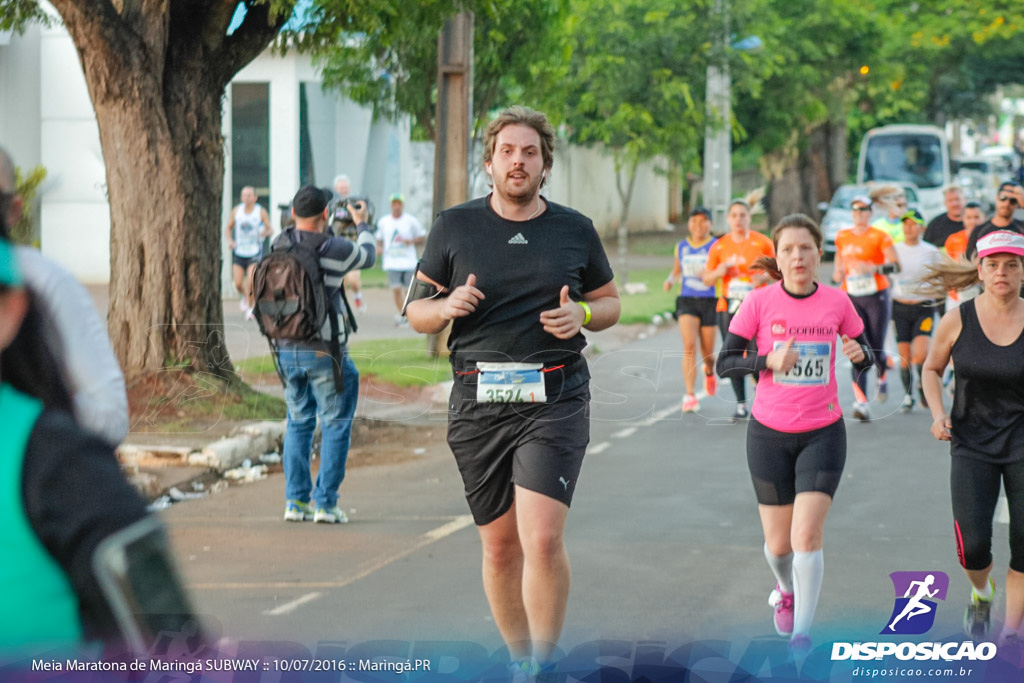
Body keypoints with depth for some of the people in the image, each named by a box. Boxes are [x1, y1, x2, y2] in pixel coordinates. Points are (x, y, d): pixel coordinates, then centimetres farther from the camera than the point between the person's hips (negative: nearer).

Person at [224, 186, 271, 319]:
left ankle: (250, 307, 5)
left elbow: (269, 230, -2)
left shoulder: (261, 212, -8)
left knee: (251, 282, -16)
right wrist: (230, 240, -8)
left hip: (255, 253, -2)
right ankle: (244, 296, 31)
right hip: (239, 252, 2)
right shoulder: (237, 211, 0)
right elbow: (228, 228, 11)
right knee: (238, 284, -3)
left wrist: (265, 232, -26)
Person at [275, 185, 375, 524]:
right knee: (335, 425, 6)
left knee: (298, 423, 16)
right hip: (324, 351, -5)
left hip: (286, 349, 5)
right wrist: (362, 224, 29)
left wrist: (322, 229, 36)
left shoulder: (278, 245, -1)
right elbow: (368, 255, 10)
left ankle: (295, 501, 14)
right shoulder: (336, 249, -12)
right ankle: (325, 502, 3)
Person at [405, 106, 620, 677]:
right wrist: (447, 306, -12)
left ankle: (545, 665, -4)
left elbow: (611, 302, 18)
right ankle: (520, 661, 24)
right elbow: (416, 310, 10)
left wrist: (582, 316, -5)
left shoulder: (575, 231, 6)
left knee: (543, 539, -16)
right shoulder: (454, 228, 6)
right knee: (499, 546, 8)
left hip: (555, 399, -1)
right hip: (478, 402, 2)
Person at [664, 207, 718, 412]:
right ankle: (690, 395, -17)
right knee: (689, 346, -17)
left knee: (707, 354, 6)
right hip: (686, 301, 1)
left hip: (709, 301, -1)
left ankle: (709, 372, 44)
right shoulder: (681, 247, 9)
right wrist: (670, 280, 2)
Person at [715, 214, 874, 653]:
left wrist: (859, 354, -14)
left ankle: (801, 632, -7)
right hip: (769, 434, 0)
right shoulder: (760, 303, -8)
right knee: (778, 542, 8)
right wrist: (768, 361, -22)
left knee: (807, 533, -15)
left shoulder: (836, 302, -3)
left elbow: (864, 354, 10)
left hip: (823, 433, 0)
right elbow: (724, 364, -5)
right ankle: (786, 592, 43)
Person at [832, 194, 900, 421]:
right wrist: (837, 274, 1)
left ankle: (883, 377, 38)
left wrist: (872, 268, -26)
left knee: (876, 349, 1)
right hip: (851, 298, 3)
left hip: (876, 296, -3)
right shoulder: (842, 237, 10)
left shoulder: (880, 236, -3)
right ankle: (861, 402, -13)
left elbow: (895, 265, -11)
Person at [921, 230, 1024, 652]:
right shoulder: (958, 320, -6)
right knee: (973, 546, -8)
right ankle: (982, 593, 28)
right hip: (972, 444, 0)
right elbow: (932, 369, 10)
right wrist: (938, 414, -6)